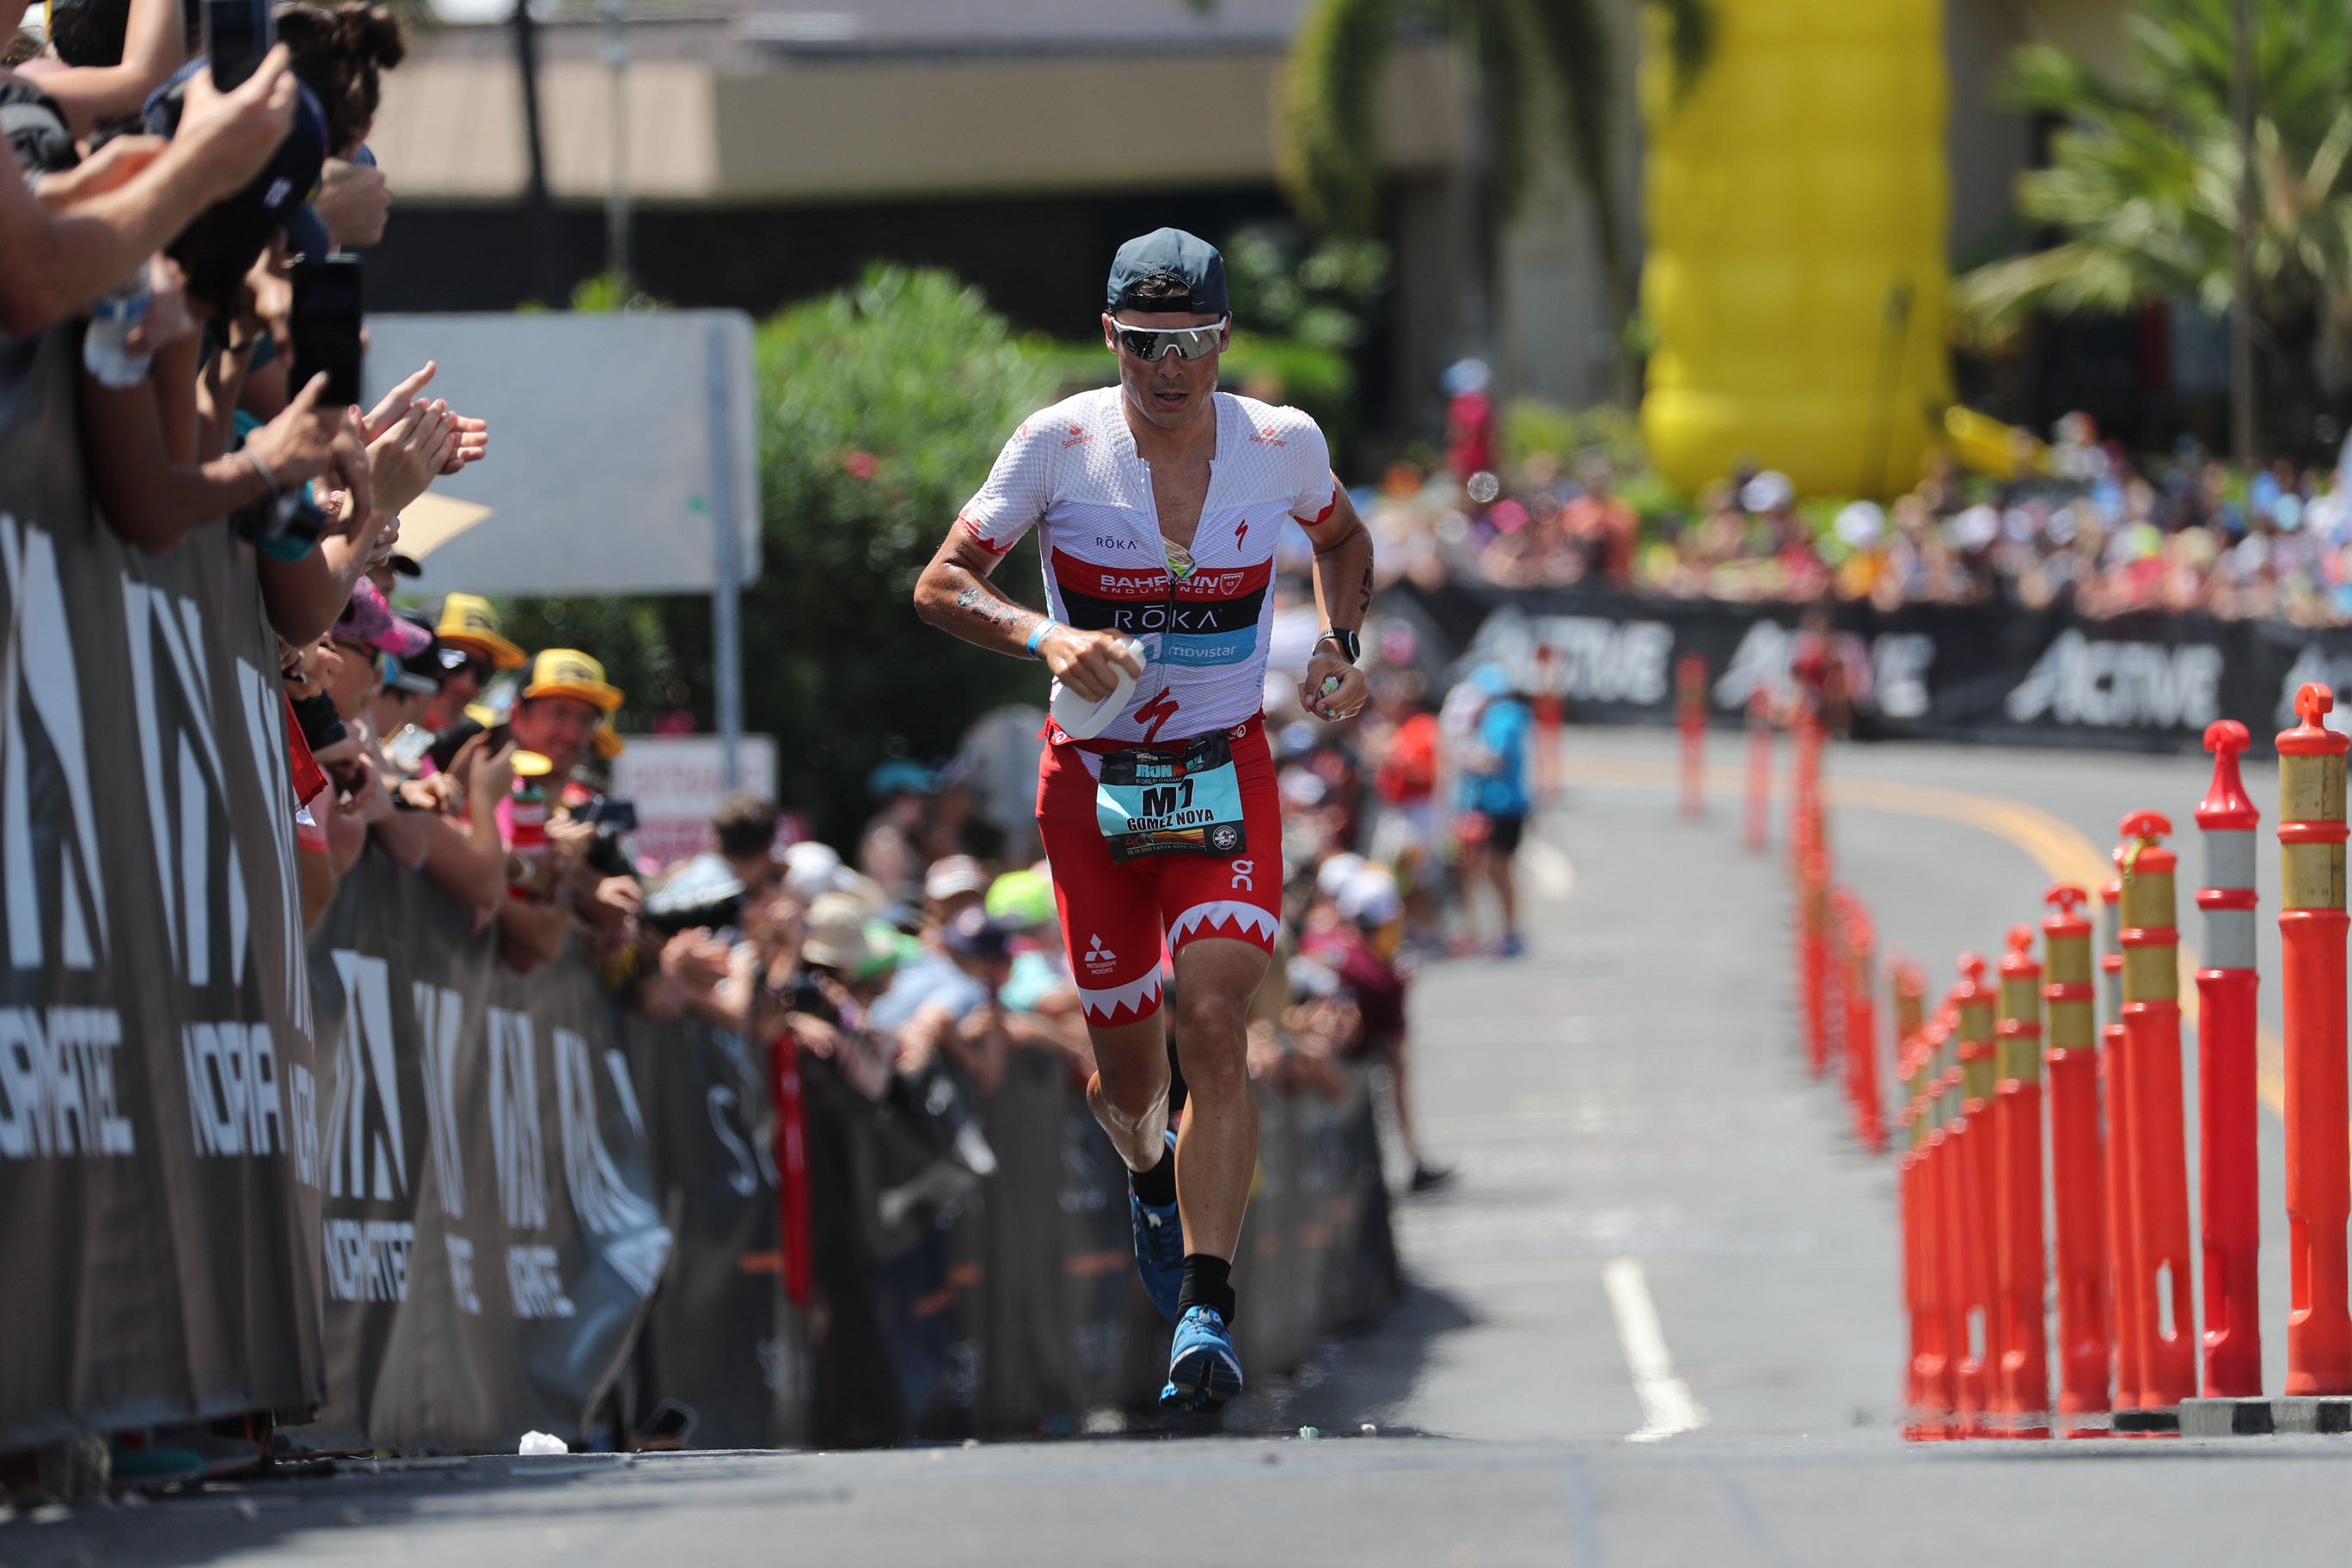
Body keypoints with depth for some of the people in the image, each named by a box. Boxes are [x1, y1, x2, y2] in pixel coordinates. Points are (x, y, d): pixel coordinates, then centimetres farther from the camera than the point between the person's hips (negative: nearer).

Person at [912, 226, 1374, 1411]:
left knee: (1214, 1024, -21)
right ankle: (1150, 1181, 46)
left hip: (1226, 779, 0)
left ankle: (1206, 1311, -21)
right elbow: (940, 585, -7)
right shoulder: (1060, 445, -11)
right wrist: (1045, 637, -26)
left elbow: (1341, 536, 18)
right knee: (1127, 1067, 8)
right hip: (1092, 777, 0)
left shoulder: (1281, 446, -5)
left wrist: (1339, 649, 0)